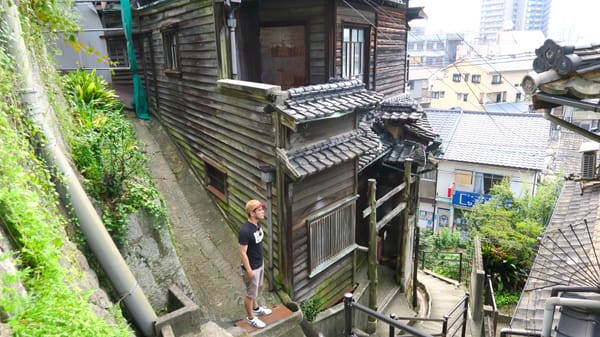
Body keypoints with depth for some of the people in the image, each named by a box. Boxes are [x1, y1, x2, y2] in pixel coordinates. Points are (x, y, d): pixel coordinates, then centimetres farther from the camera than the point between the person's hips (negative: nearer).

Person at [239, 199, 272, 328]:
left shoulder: (257, 224, -4)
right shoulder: (245, 231, -32)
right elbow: (242, 253, -25)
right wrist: (249, 270, -18)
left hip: (260, 263, 9)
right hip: (252, 267, -8)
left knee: (258, 287, 28)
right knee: (251, 294, 12)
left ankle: (256, 308, 51)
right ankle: (251, 317, 33)